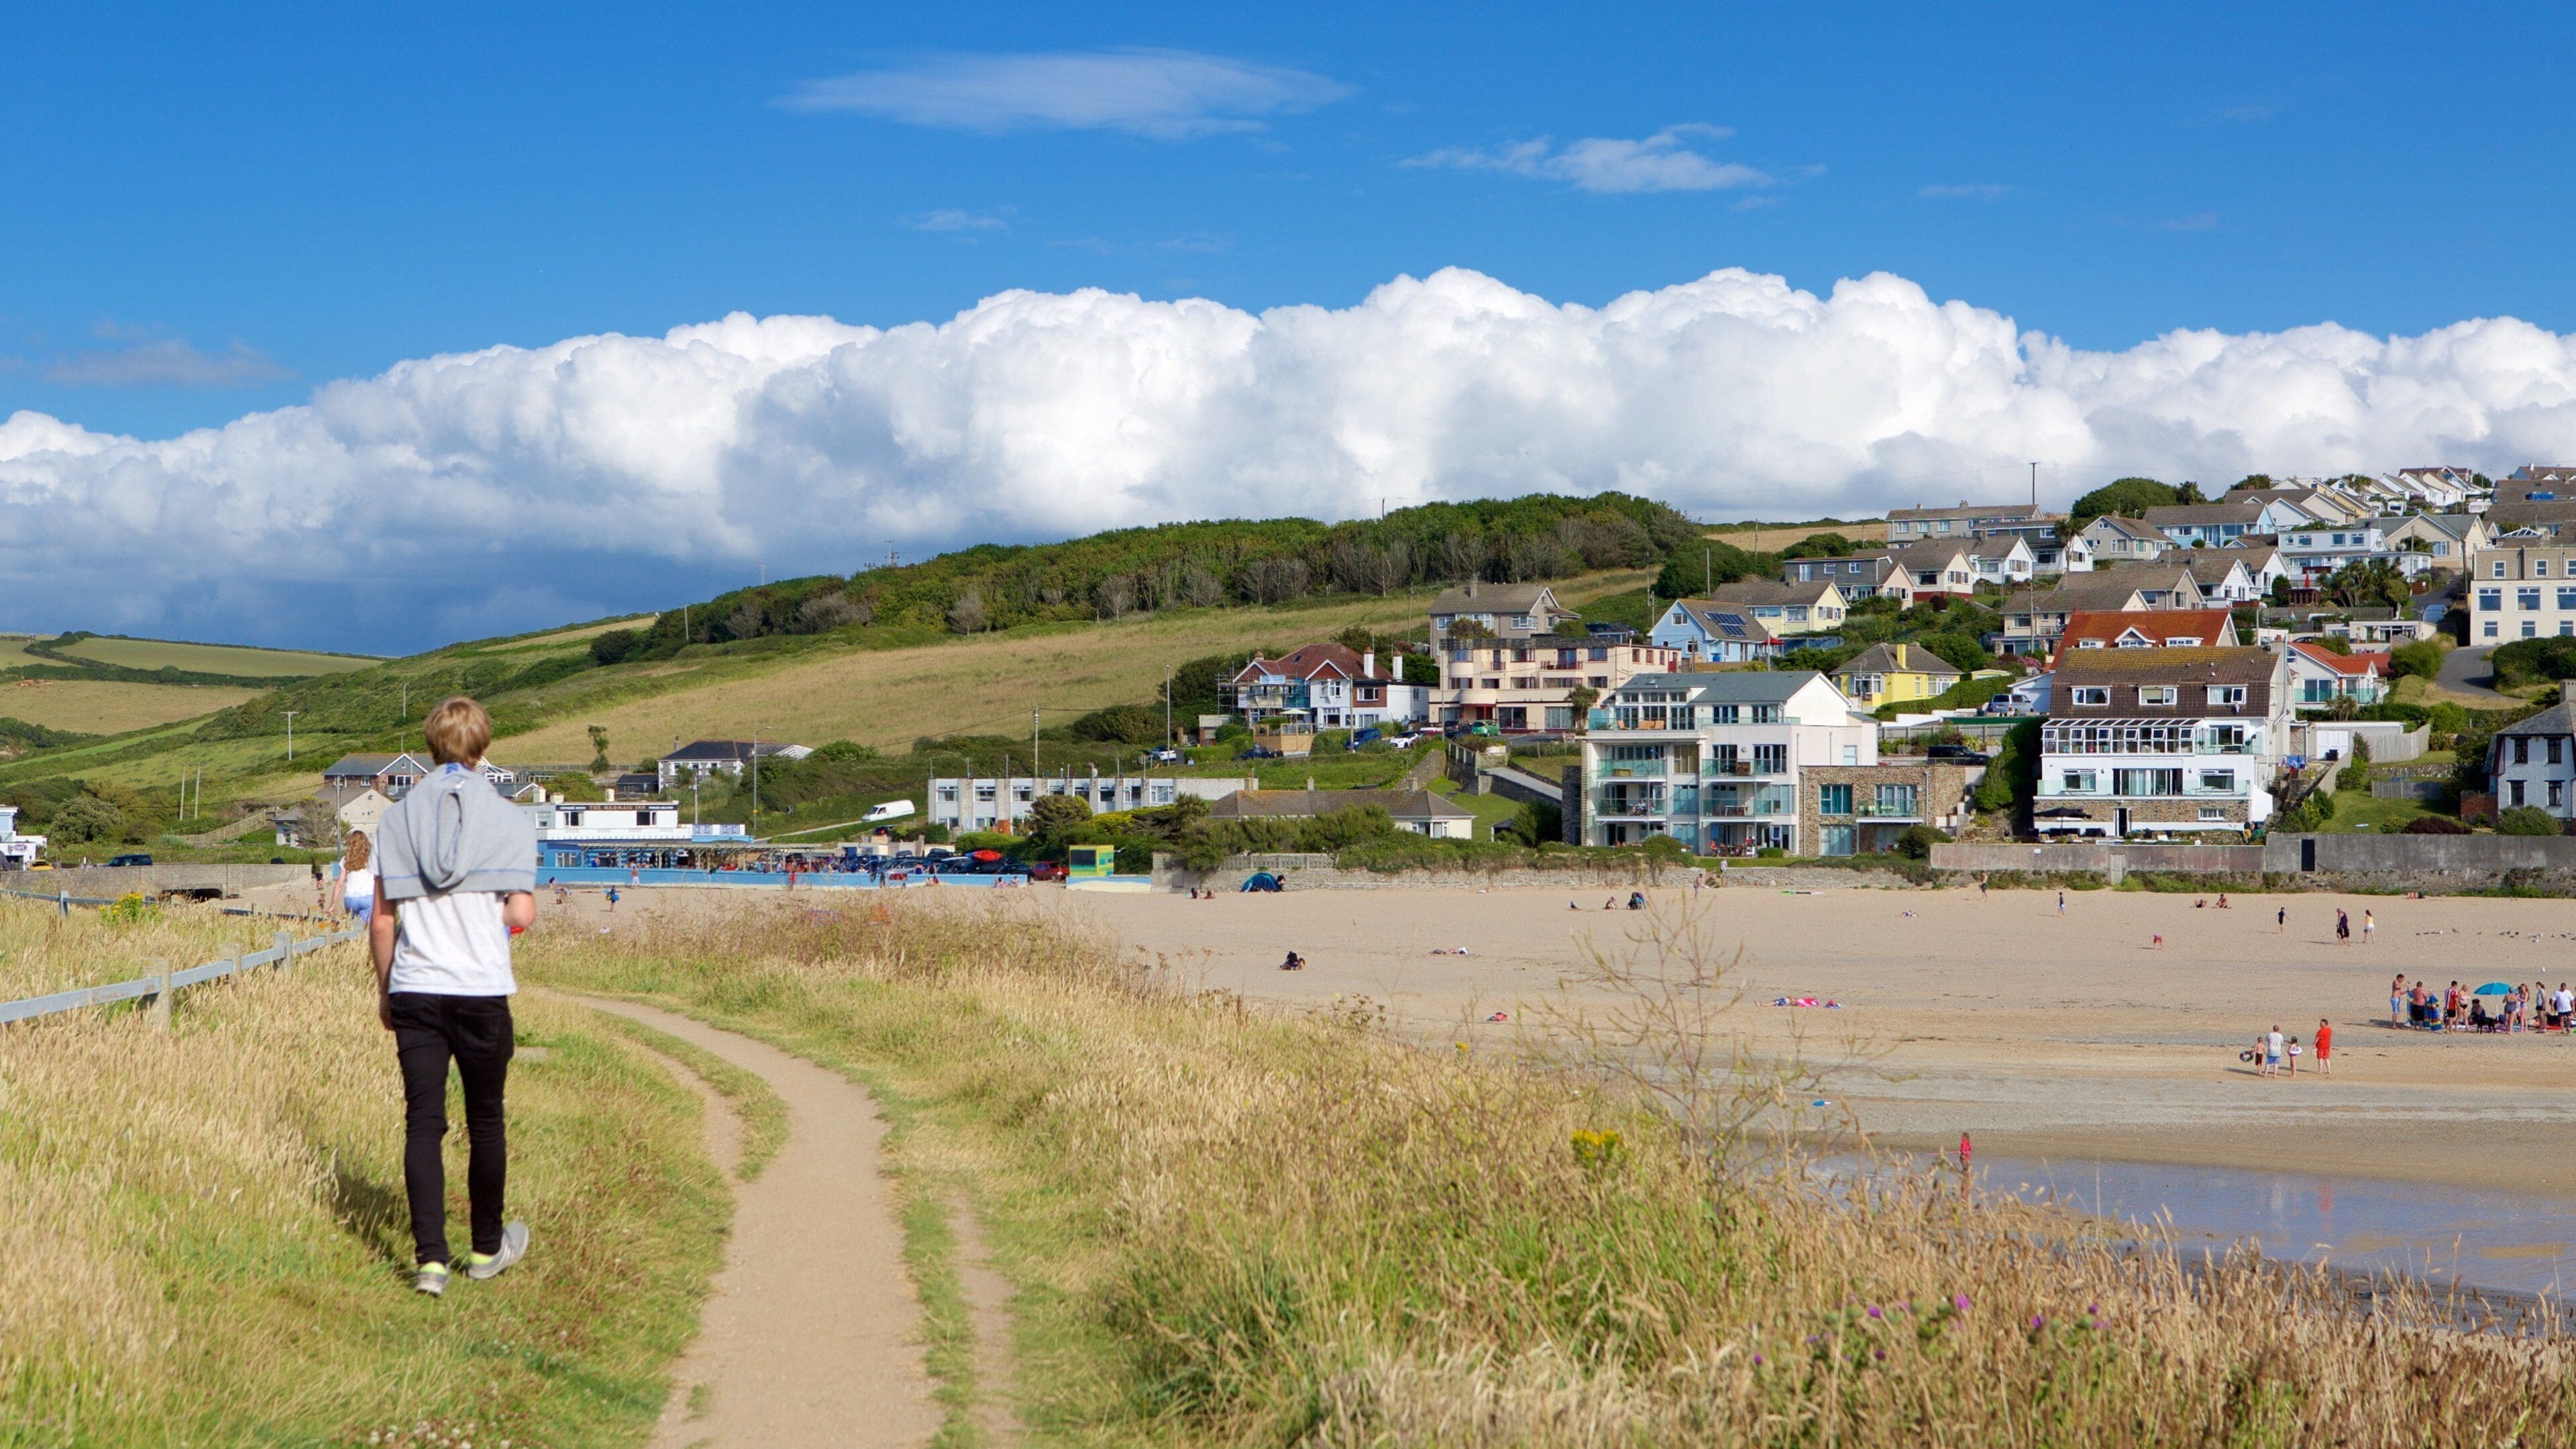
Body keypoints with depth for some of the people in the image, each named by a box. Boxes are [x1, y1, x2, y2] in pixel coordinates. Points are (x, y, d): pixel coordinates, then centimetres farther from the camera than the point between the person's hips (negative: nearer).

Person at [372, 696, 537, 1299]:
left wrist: (385, 992, 16)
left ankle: (430, 1258, -5)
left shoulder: (397, 817, 5)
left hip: (414, 992, 2)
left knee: (423, 1123, 2)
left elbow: (382, 918, 5)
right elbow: (522, 913, -9)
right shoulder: (509, 819, -2)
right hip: (482, 990, -2)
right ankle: (487, 1248, 24)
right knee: (486, 1121, 12)